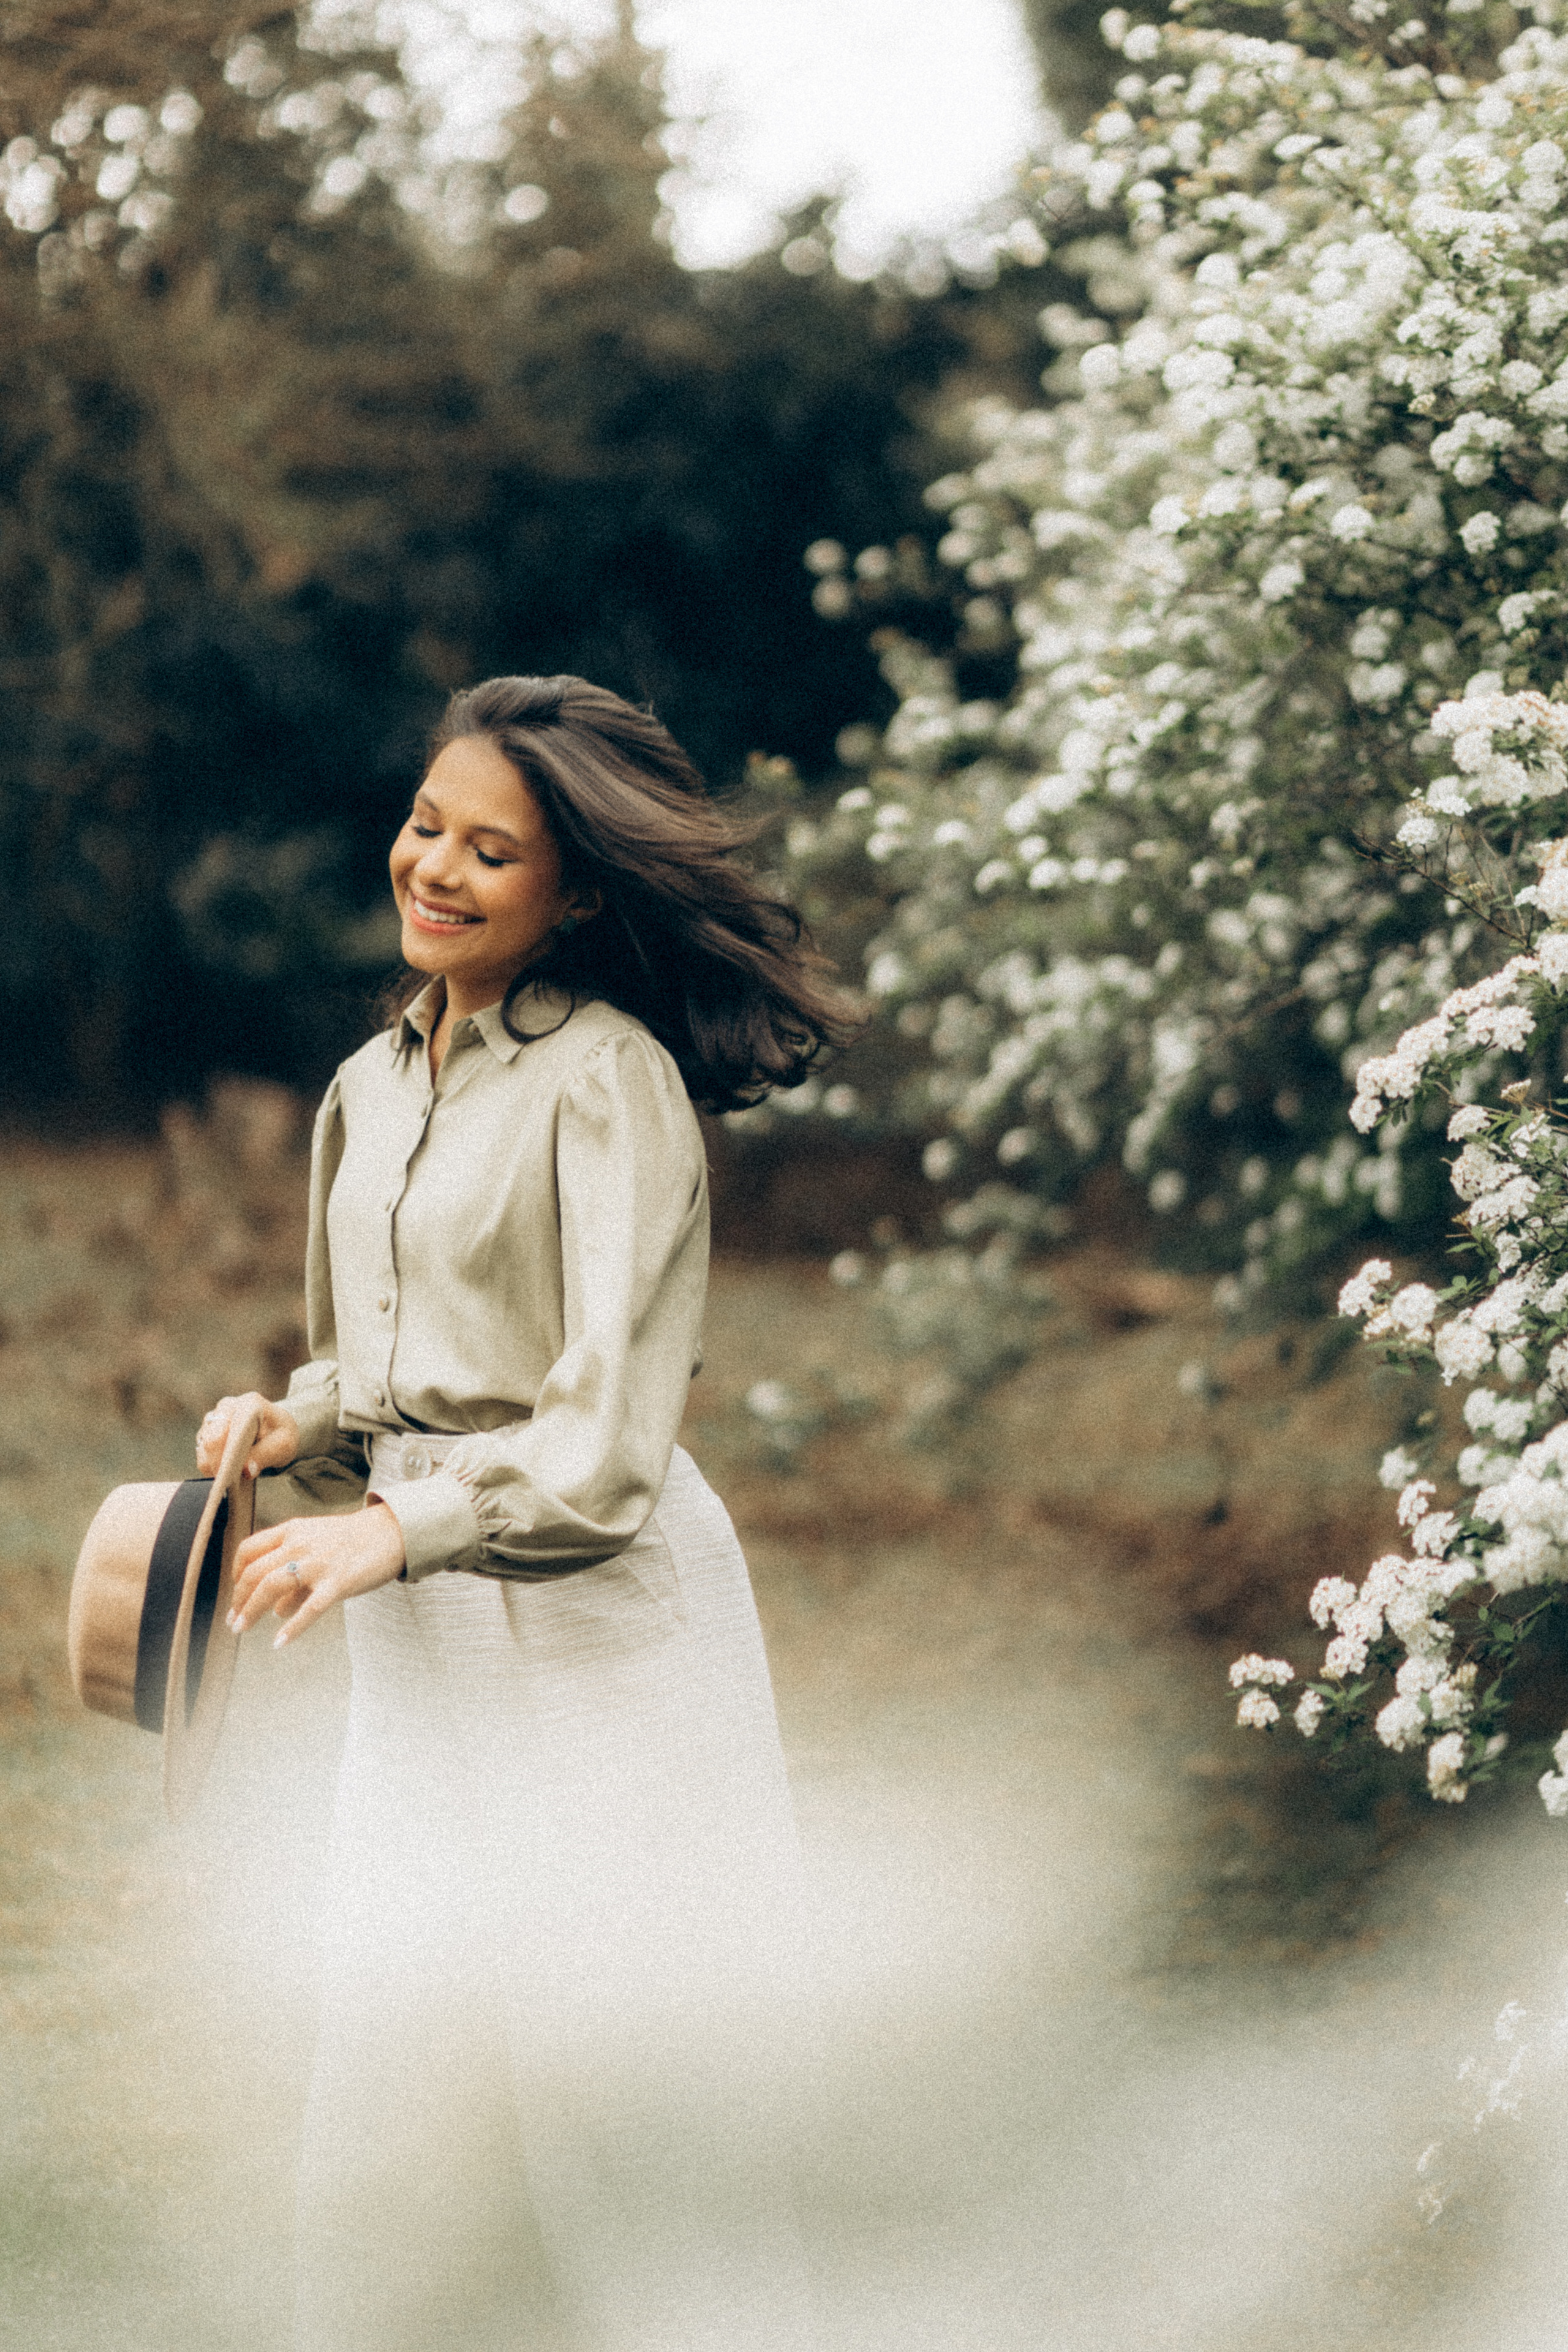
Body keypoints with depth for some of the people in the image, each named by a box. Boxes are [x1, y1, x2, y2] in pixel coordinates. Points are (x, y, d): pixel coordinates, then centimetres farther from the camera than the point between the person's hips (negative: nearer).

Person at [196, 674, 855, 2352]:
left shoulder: (609, 1080, -13)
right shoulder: (371, 1086, 11)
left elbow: (608, 1431, -18)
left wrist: (398, 1534, -24)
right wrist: (296, 1429, 2)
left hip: (587, 1627, -7)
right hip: (418, 1641, 7)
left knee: (598, 2054, -2)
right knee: (400, 2056, 8)